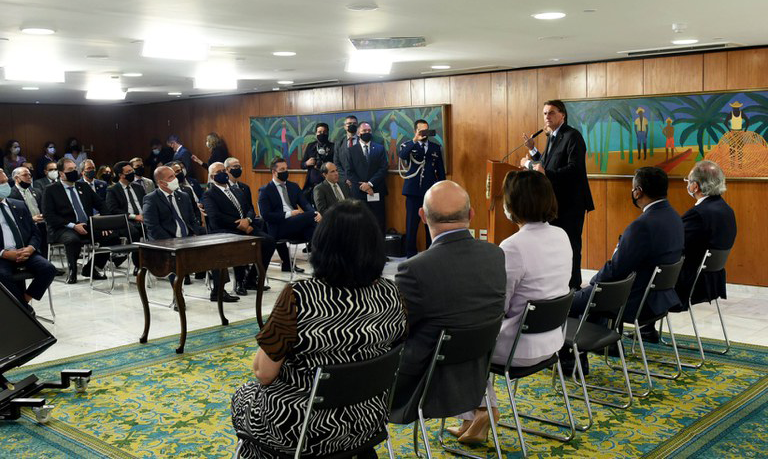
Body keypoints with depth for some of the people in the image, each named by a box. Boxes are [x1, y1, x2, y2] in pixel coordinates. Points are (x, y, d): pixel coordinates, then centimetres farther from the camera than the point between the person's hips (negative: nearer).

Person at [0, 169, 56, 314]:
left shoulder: (20, 205, 16)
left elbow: (35, 233, 14)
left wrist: (30, 249, -7)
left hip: (26, 253, 4)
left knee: (49, 269, -24)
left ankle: (24, 299, -7)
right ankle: (25, 308, -15)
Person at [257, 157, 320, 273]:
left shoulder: (293, 186, 21)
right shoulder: (265, 190, 4)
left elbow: (305, 204, 10)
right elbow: (266, 215, -7)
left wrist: (316, 213, -13)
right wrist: (288, 214, -12)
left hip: (296, 226, 5)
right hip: (279, 228, -5)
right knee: (310, 216, -27)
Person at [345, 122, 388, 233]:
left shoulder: (380, 149, 11)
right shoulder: (351, 150, 10)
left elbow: (384, 168, 1)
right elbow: (349, 172, 3)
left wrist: (370, 183, -10)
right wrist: (361, 185, -9)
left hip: (376, 192, 0)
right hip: (358, 192, 0)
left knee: (379, 223, -2)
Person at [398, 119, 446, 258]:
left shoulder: (436, 148, 11)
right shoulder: (409, 145, 4)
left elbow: (441, 171, 12)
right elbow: (401, 156, -20)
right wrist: (415, 140, -26)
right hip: (414, 192, -2)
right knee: (411, 225, 1)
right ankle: (411, 254, 11)